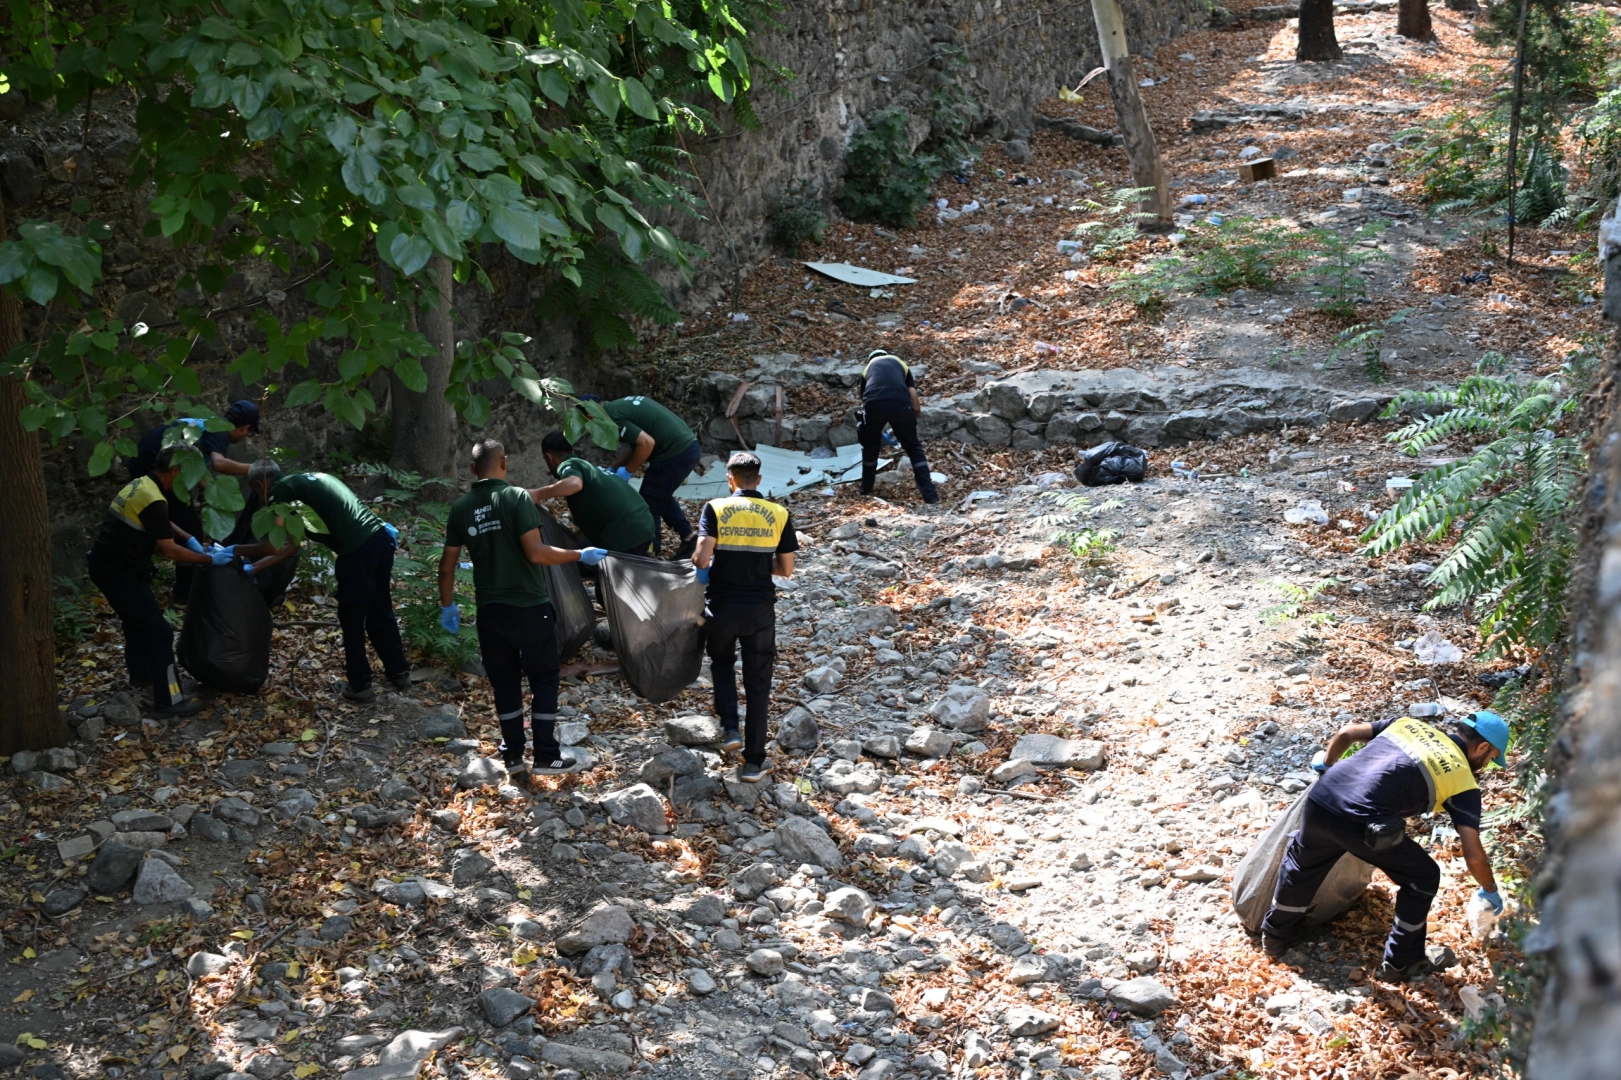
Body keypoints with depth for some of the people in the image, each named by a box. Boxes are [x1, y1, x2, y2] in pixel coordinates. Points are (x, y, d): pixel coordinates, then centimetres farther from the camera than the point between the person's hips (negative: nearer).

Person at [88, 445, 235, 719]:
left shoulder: (139, 485, 9)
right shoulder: (152, 499, -23)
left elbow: (162, 523, 25)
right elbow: (170, 550, -19)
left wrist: (190, 539, 11)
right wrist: (209, 559, -10)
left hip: (106, 564, 10)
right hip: (119, 572, -10)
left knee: (138, 620, 29)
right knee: (159, 631, -6)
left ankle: (140, 674, 48)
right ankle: (168, 701, -5)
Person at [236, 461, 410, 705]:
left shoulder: (281, 490, 1)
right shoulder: (307, 482, 27)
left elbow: (275, 547, -2)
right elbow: (291, 544, 26)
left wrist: (235, 550, 12)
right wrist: (253, 568, 28)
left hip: (357, 550, -8)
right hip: (381, 537, 8)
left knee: (352, 619, 10)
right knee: (380, 612, 24)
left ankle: (360, 686, 20)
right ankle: (399, 671, 38)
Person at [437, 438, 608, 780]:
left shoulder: (461, 507, 2)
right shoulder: (516, 497, -13)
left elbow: (447, 564, 7)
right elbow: (536, 552, -21)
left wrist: (447, 605, 20)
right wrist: (580, 556, -9)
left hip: (490, 610, 4)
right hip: (530, 607, -4)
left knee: (505, 683, 15)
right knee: (544, 679, 10)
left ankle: (513, 756, 18)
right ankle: (547, 756, 11)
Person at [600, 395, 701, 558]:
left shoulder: (614, 417, -12)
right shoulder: (623, 405, 18)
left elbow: (647, 443, -22)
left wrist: (627, 471, -9)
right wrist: (611, 469, 22)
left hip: (674, 454, -10)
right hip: (689, 446, 10)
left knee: (648, 506, 6)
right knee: (661, 497, 28)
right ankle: (689, 538, 28)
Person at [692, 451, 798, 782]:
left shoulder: (715, 509, -7)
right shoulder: (779, 515, -1)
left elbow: (701, 558, -16)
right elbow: (786, 569, 2)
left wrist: (701, 568, 7)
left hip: (721, 608, 0)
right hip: (760, 611, 1)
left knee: (721, 662, 28)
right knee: (758, 684, 10)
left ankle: (730, 728, 13)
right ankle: (753, 762, 11)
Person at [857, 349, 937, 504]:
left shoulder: (868, 368, 35)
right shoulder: (900, 363, 32)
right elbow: (915, 404, 21)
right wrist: (915, 416, 40)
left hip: (873, 406, 1)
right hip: (900, 405, -1)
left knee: (870, 446, 30)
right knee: (914, 448, 18)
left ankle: (866, 489, 39)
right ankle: (929, 494, 10)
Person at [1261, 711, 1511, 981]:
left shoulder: (1410, 724, 23)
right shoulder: (1463, 781, 9)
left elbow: (1346, 733, 28)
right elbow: (1474, 856, 6)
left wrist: (1326, 764, 47)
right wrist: (1491, 891, 25)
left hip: (1320, 800, 5)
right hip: (1361, 824, -5)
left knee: (1302, 862, 35)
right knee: (1423, 878, 20)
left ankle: (1277, 934, 52)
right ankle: (1402, 963, 29)